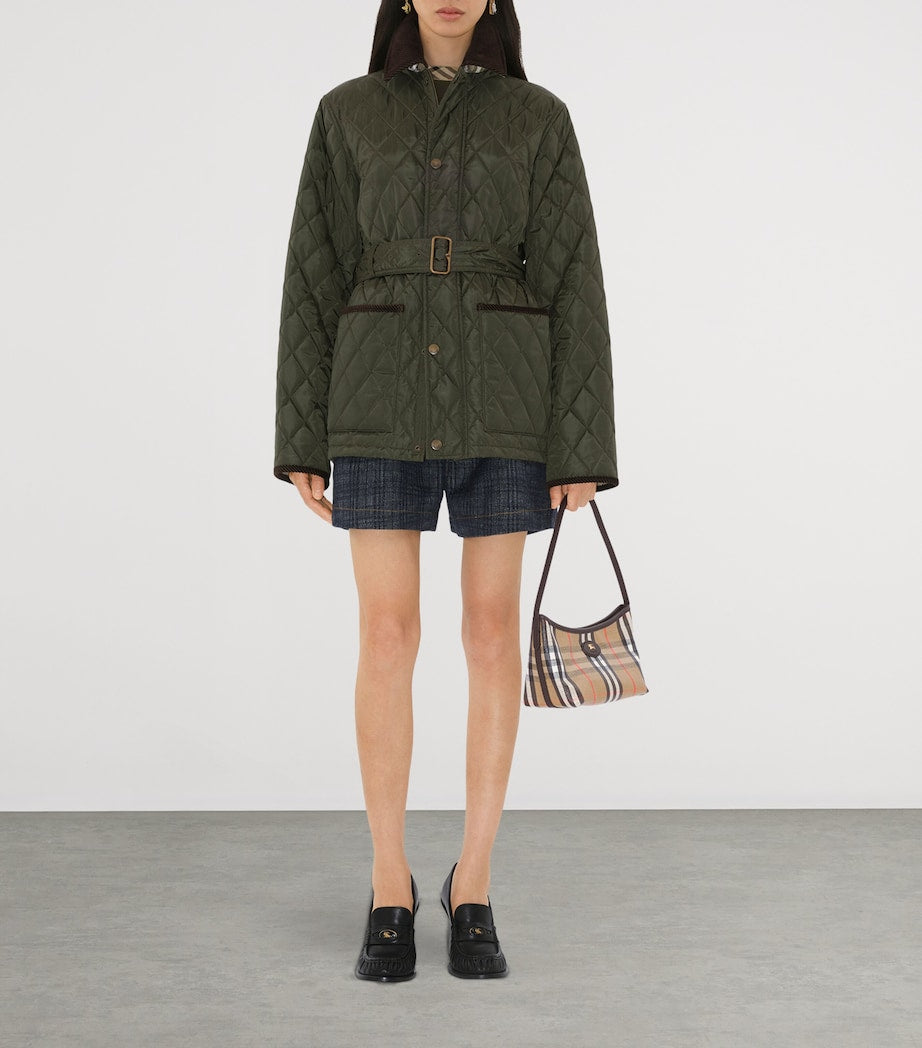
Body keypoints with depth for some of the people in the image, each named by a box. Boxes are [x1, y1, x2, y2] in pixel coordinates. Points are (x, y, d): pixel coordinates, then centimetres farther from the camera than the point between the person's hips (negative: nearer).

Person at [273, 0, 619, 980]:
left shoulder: (539, 118, 6)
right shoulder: (347, 114, 8)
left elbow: (571, 280, 2)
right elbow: (317, 278, 6)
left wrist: (581, 445, -4)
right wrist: (301, 437, 1)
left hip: (498, 394, 0)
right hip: (385, 395, 0)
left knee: (492, 633, 1)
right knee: (387, 638, -2)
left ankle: (472, 881, 14)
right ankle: (390, 885, 11)